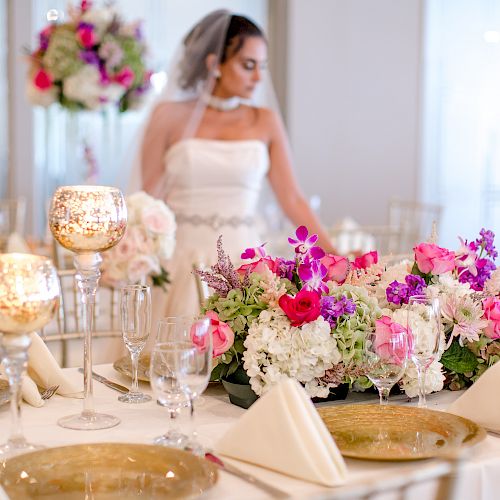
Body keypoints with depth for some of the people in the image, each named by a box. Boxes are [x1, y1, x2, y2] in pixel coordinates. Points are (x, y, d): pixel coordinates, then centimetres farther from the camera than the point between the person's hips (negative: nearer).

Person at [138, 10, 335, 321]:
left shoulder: (266, 122, 6)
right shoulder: (170, 117, 1)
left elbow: (293, 200, 2)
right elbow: (149, 200, 3)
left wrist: (334, 255, -6)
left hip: (243, 263, 2)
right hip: (183, 265, -1)